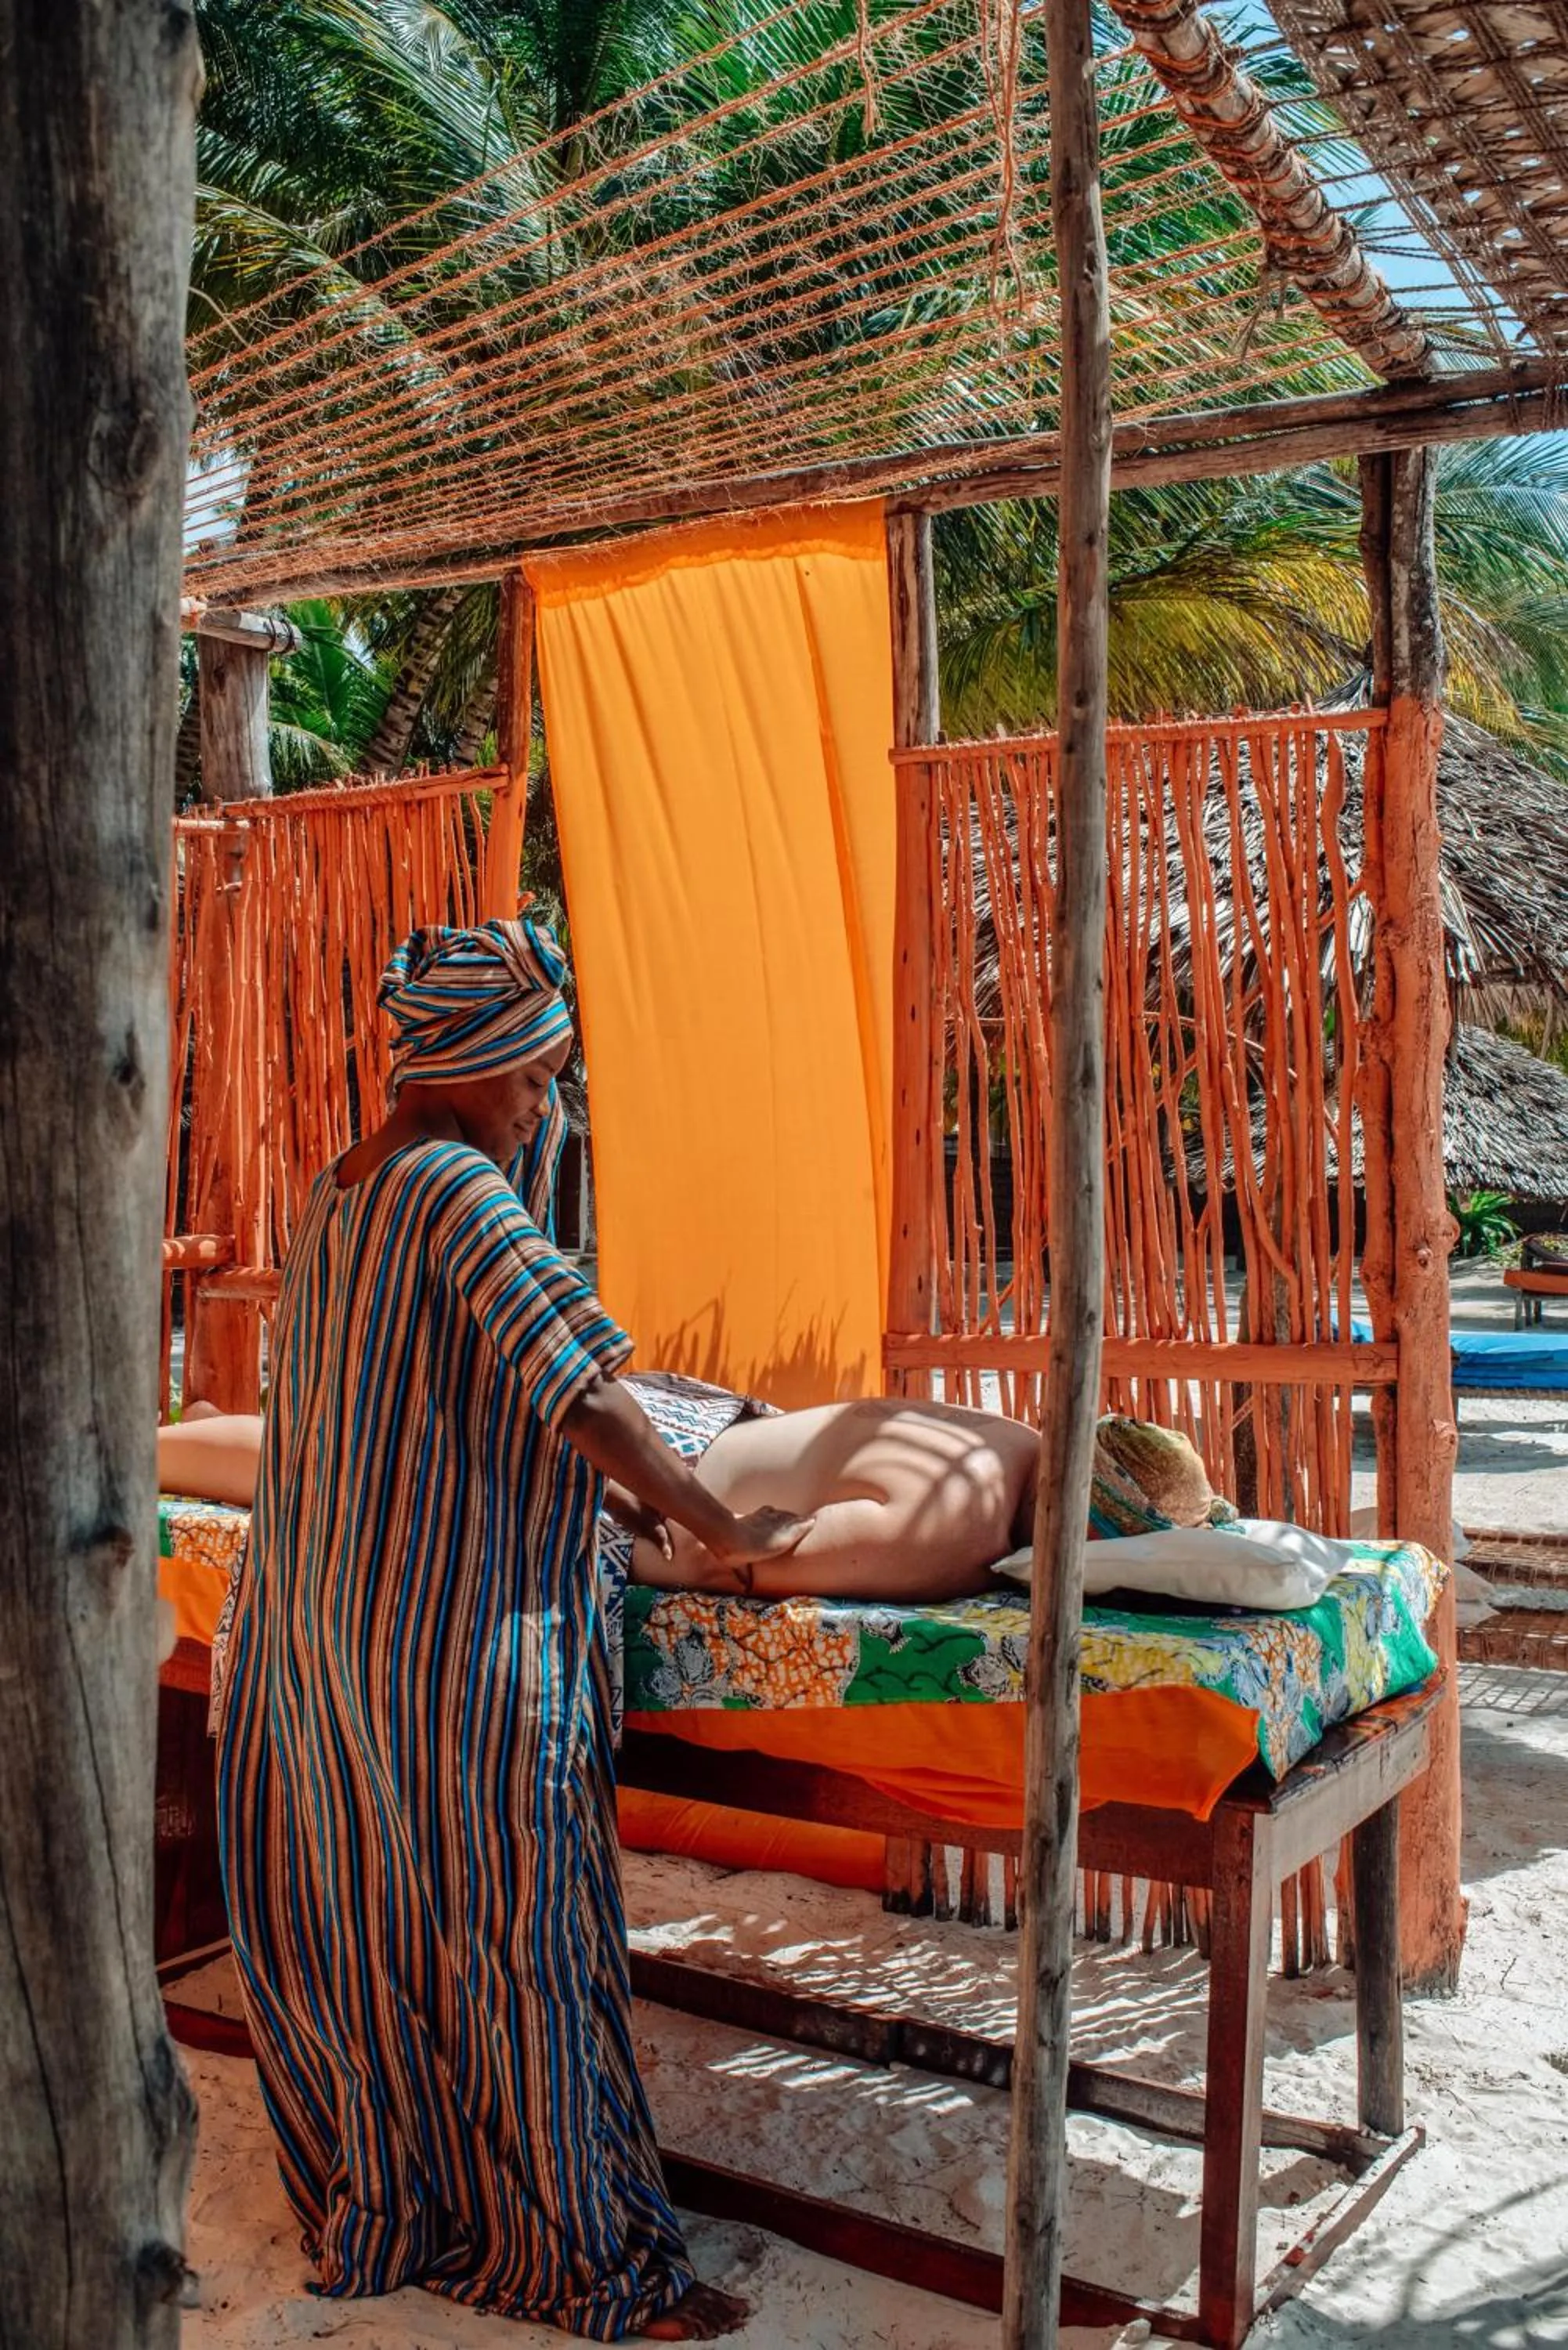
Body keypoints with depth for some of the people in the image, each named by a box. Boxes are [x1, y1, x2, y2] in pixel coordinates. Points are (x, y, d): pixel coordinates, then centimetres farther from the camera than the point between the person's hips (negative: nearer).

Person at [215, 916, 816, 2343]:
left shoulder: (337, 1195, 10)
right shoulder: (460, 1194, -19)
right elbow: (585, 1394, -23)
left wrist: (605, 1477, 17)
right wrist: (726, 1531, -12)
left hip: (326, 1622, 9)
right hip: (461, 1639, -9)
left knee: (365, 1920, 20)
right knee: (511, 1937, 3)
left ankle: (379, 2201, 38)